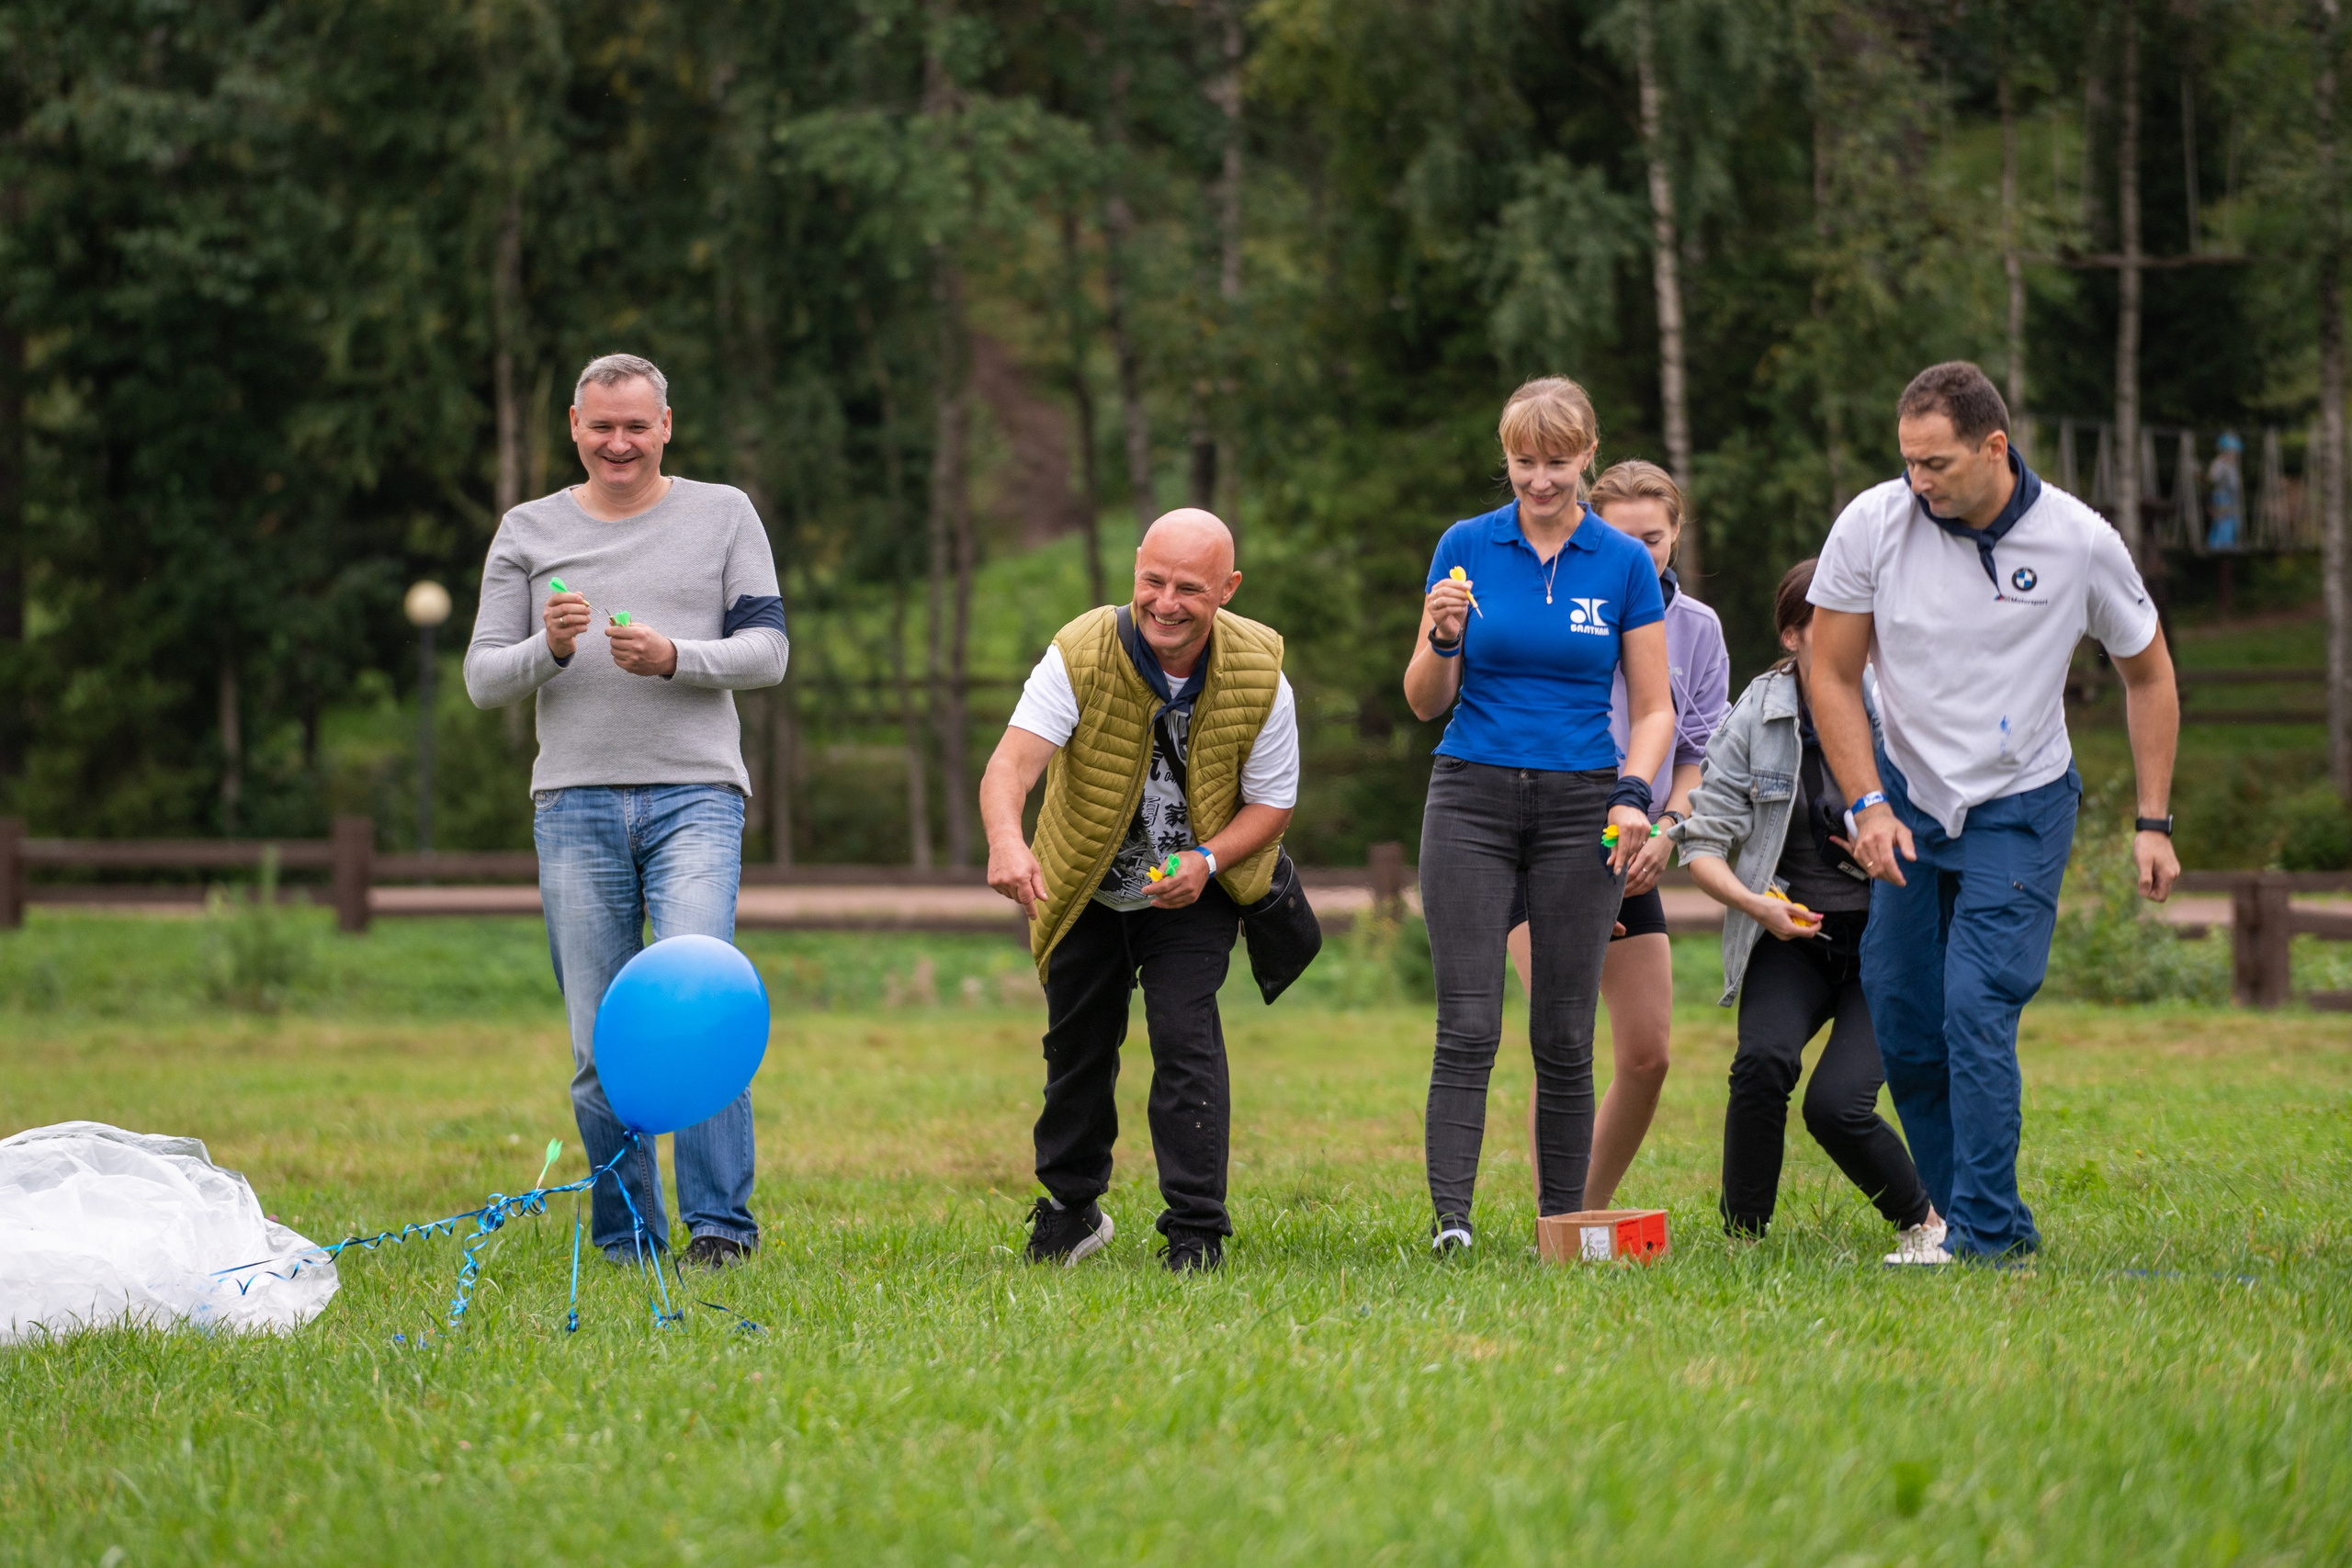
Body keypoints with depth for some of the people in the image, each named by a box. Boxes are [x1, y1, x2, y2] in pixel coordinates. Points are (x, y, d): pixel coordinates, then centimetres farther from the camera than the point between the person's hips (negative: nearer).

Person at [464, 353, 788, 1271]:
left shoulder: (723, 515, 11)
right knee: (600, 1045, 1)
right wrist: (549, 648, -11)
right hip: (576, 805, 2)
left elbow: (767, 651, 5)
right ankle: (626, 1239, 9)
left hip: (695, 796, -2)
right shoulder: (528, 532, 14)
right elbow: (483, 680, 11)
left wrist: (674, 658, -13)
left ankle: (719, 1223, -16)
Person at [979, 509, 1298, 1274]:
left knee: (1185, 1032, -17)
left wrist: (1206, 860, -29)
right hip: (1083, 890, 1)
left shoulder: (1261, 678, -20)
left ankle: (1197, 1231, -10)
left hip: (1193, 895, -1)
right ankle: (1071, 1210, 37)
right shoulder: (1080, 656, -26)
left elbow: (1271, 804, -9)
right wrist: (1006, 840, -61)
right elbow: (1013, 759, -39)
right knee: (1077, 1044, 14)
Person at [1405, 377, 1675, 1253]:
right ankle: (1450, 1218, -16)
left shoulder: (1625, 564, 3)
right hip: (1473, 796, 0)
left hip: (1578, 809, 0)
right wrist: (1444, 639, -16)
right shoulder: (1465, 549, 3)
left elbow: (1654, 709, 7)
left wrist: (1633, 793, -10)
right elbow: (1425, 702, 5)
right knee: (1468, 1025, -11)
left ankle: (1562, 1224, 9)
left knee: (1564, 1037, 2)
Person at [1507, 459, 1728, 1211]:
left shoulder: (1696, 628, 3)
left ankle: (1591, 1213, 17)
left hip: (1630, 864, 5)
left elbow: (1696, 752, 11)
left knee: (1647, 1053, 1)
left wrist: (1666, 830, -6)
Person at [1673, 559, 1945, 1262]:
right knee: (1764, 1060, -29)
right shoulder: (1757, 718, -2)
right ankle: (1742, 1236, -13)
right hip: (1792, 939, 1)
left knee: (1837, 1104, -20)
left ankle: (1924, 1223, 8)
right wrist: (1754, 904, -18)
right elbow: (1703, 841, -1)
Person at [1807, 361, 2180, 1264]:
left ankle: (1989, 1231, -10)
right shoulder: (1871, 526, -13)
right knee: (1903, 1024, 2)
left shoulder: (2080, 541, -14)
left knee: (1977, 1013, -16)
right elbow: (1833, 674, -2)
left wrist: (2152, 823, -1)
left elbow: (2148, 673, 2)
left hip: (2020, 810, -3)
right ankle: (1957, 1211, 17)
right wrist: (1869, 805, -12)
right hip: (1906, 798, 3)